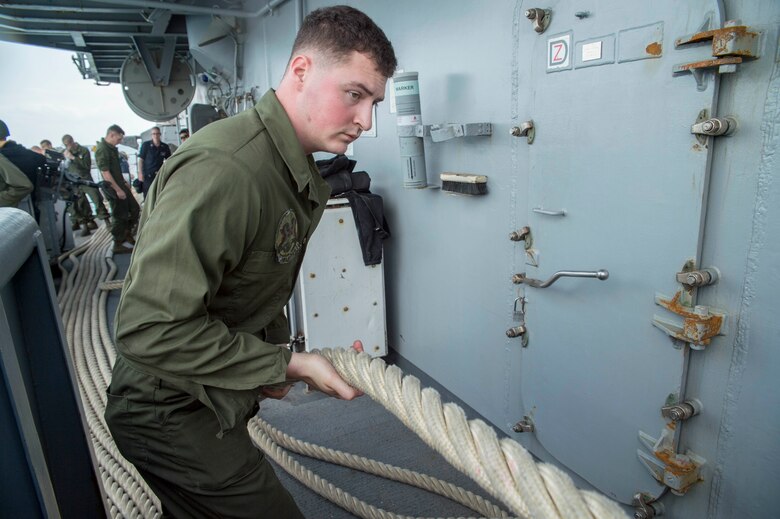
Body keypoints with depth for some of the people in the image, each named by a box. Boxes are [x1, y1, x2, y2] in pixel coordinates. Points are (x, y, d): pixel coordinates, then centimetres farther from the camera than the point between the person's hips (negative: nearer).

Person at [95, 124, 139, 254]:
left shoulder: (112, 148, 11)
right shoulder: (102, 149, -17)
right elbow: (105, 172, -22)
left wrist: (124, 182, 19)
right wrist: (117, 189, -22)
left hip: (120, 185, 9)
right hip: (113, 188, -9)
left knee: (135, 209, 15)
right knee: (120, 216, -1)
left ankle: (127, 234, 29)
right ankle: (118, 245, 10)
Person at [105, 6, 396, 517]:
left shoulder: (295, 170, 2)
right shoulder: (222, 169, -30)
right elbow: (151, 330, -32)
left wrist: (273, 363, 1)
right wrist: (289, 363, -25)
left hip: (212, 398, 9)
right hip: (171, 411, -9)